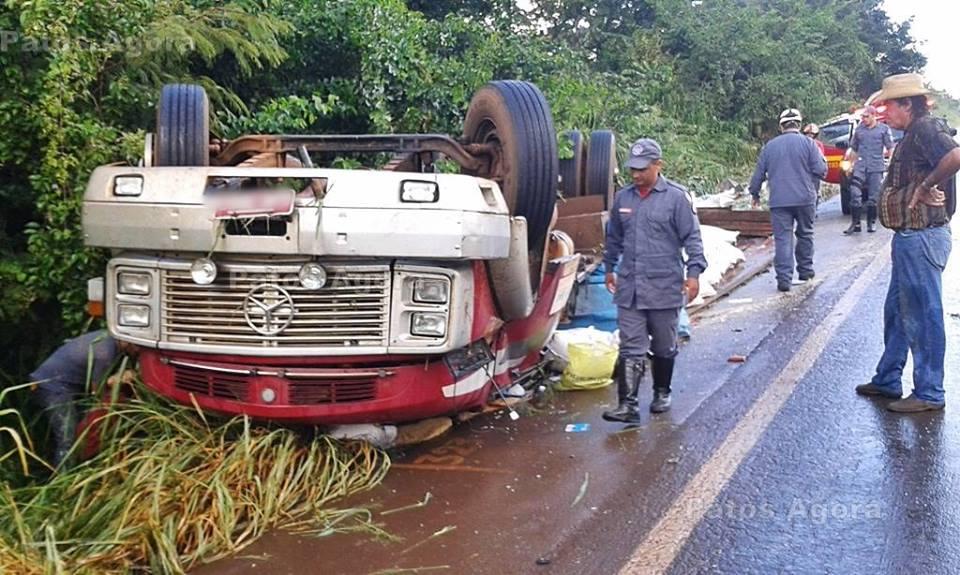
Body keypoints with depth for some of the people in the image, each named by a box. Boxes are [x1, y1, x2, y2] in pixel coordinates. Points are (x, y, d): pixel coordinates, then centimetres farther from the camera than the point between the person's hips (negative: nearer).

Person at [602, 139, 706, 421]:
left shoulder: (676, 197, -6)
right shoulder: (622, 198, 8)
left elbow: (692, 237, -5)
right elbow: (614, 237, 20)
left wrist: (693, 272, -11)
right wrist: (609, 268, 25)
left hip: (664, 287, -3)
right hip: (629, 288, 3)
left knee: (664, 347, 13)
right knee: (631, 349, -2)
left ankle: (661, 393, 31)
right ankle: (627, 405, -3)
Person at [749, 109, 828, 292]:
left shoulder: (770, 146, 6)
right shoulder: (807, 143, -1)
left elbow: (759, 173, 10)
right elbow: (820, 170, -6)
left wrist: (755, 194, 23)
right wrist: (813, 188, 13)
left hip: (779, 200, 1)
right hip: (805, 198, 0)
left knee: (782, 238, -1)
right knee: (805, 234, 17)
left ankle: (784, 279, -7)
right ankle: (805, 270, 27)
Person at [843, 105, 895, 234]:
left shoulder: (884, 129, 5)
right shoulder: (859, 129, 13)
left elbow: (890, 148, 3)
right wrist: (850, 164, 16)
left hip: (876, 168, -2)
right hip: (860, 167, 2)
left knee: (874, 197, 2)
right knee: (855, 194, -8)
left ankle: (871, 223, 12)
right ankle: (855, 223, -5)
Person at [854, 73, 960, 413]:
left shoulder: (926, 129, -15)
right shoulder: (912, 136, 16)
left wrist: (925, 187, -23)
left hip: (922, 238, -11)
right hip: (909, 236, 11)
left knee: (923, 315, -2)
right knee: (897, 311, 17)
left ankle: (929, 394, 8)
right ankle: (887, 381, 29)